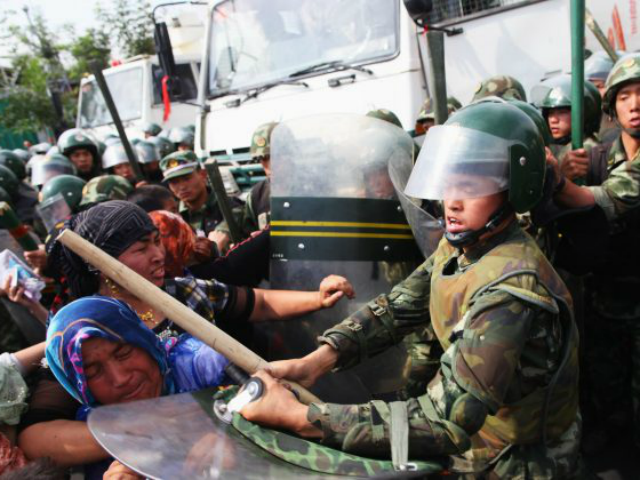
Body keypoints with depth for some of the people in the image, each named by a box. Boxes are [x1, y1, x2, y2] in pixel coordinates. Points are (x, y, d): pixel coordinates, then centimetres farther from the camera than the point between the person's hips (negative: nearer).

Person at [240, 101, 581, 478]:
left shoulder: (511, 290, -30)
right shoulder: (460, 245, -4)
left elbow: (443, 422, -33)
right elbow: (395, 309, -4)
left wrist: (301, 418, -35)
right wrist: (315, 362, -20)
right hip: (466, 436, 6)